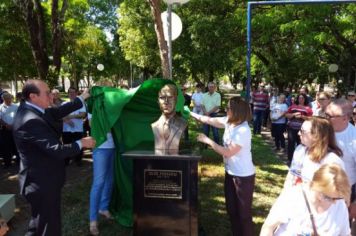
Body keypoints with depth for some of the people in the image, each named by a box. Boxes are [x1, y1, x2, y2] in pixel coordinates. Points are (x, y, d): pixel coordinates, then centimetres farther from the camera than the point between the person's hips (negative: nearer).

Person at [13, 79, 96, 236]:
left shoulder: (29, 110, 2)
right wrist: (81, 143, -14)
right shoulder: (31, 121, -28)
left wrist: (82, 98, 10)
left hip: (41, 180, 10)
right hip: (42, 183, -10)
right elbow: (56, 150, -29)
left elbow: (57, 113, 8)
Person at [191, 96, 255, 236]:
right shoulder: (229, 121, -3)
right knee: (231, 209, 21)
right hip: (231, 173, 9)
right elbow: (209, 120, 6)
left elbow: (227, 152, -26)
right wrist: (190, 113, 5)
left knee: (244, 212, 8)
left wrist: (207, 140, -21)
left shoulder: (243, 131, -28)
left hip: (243, 176, -9)